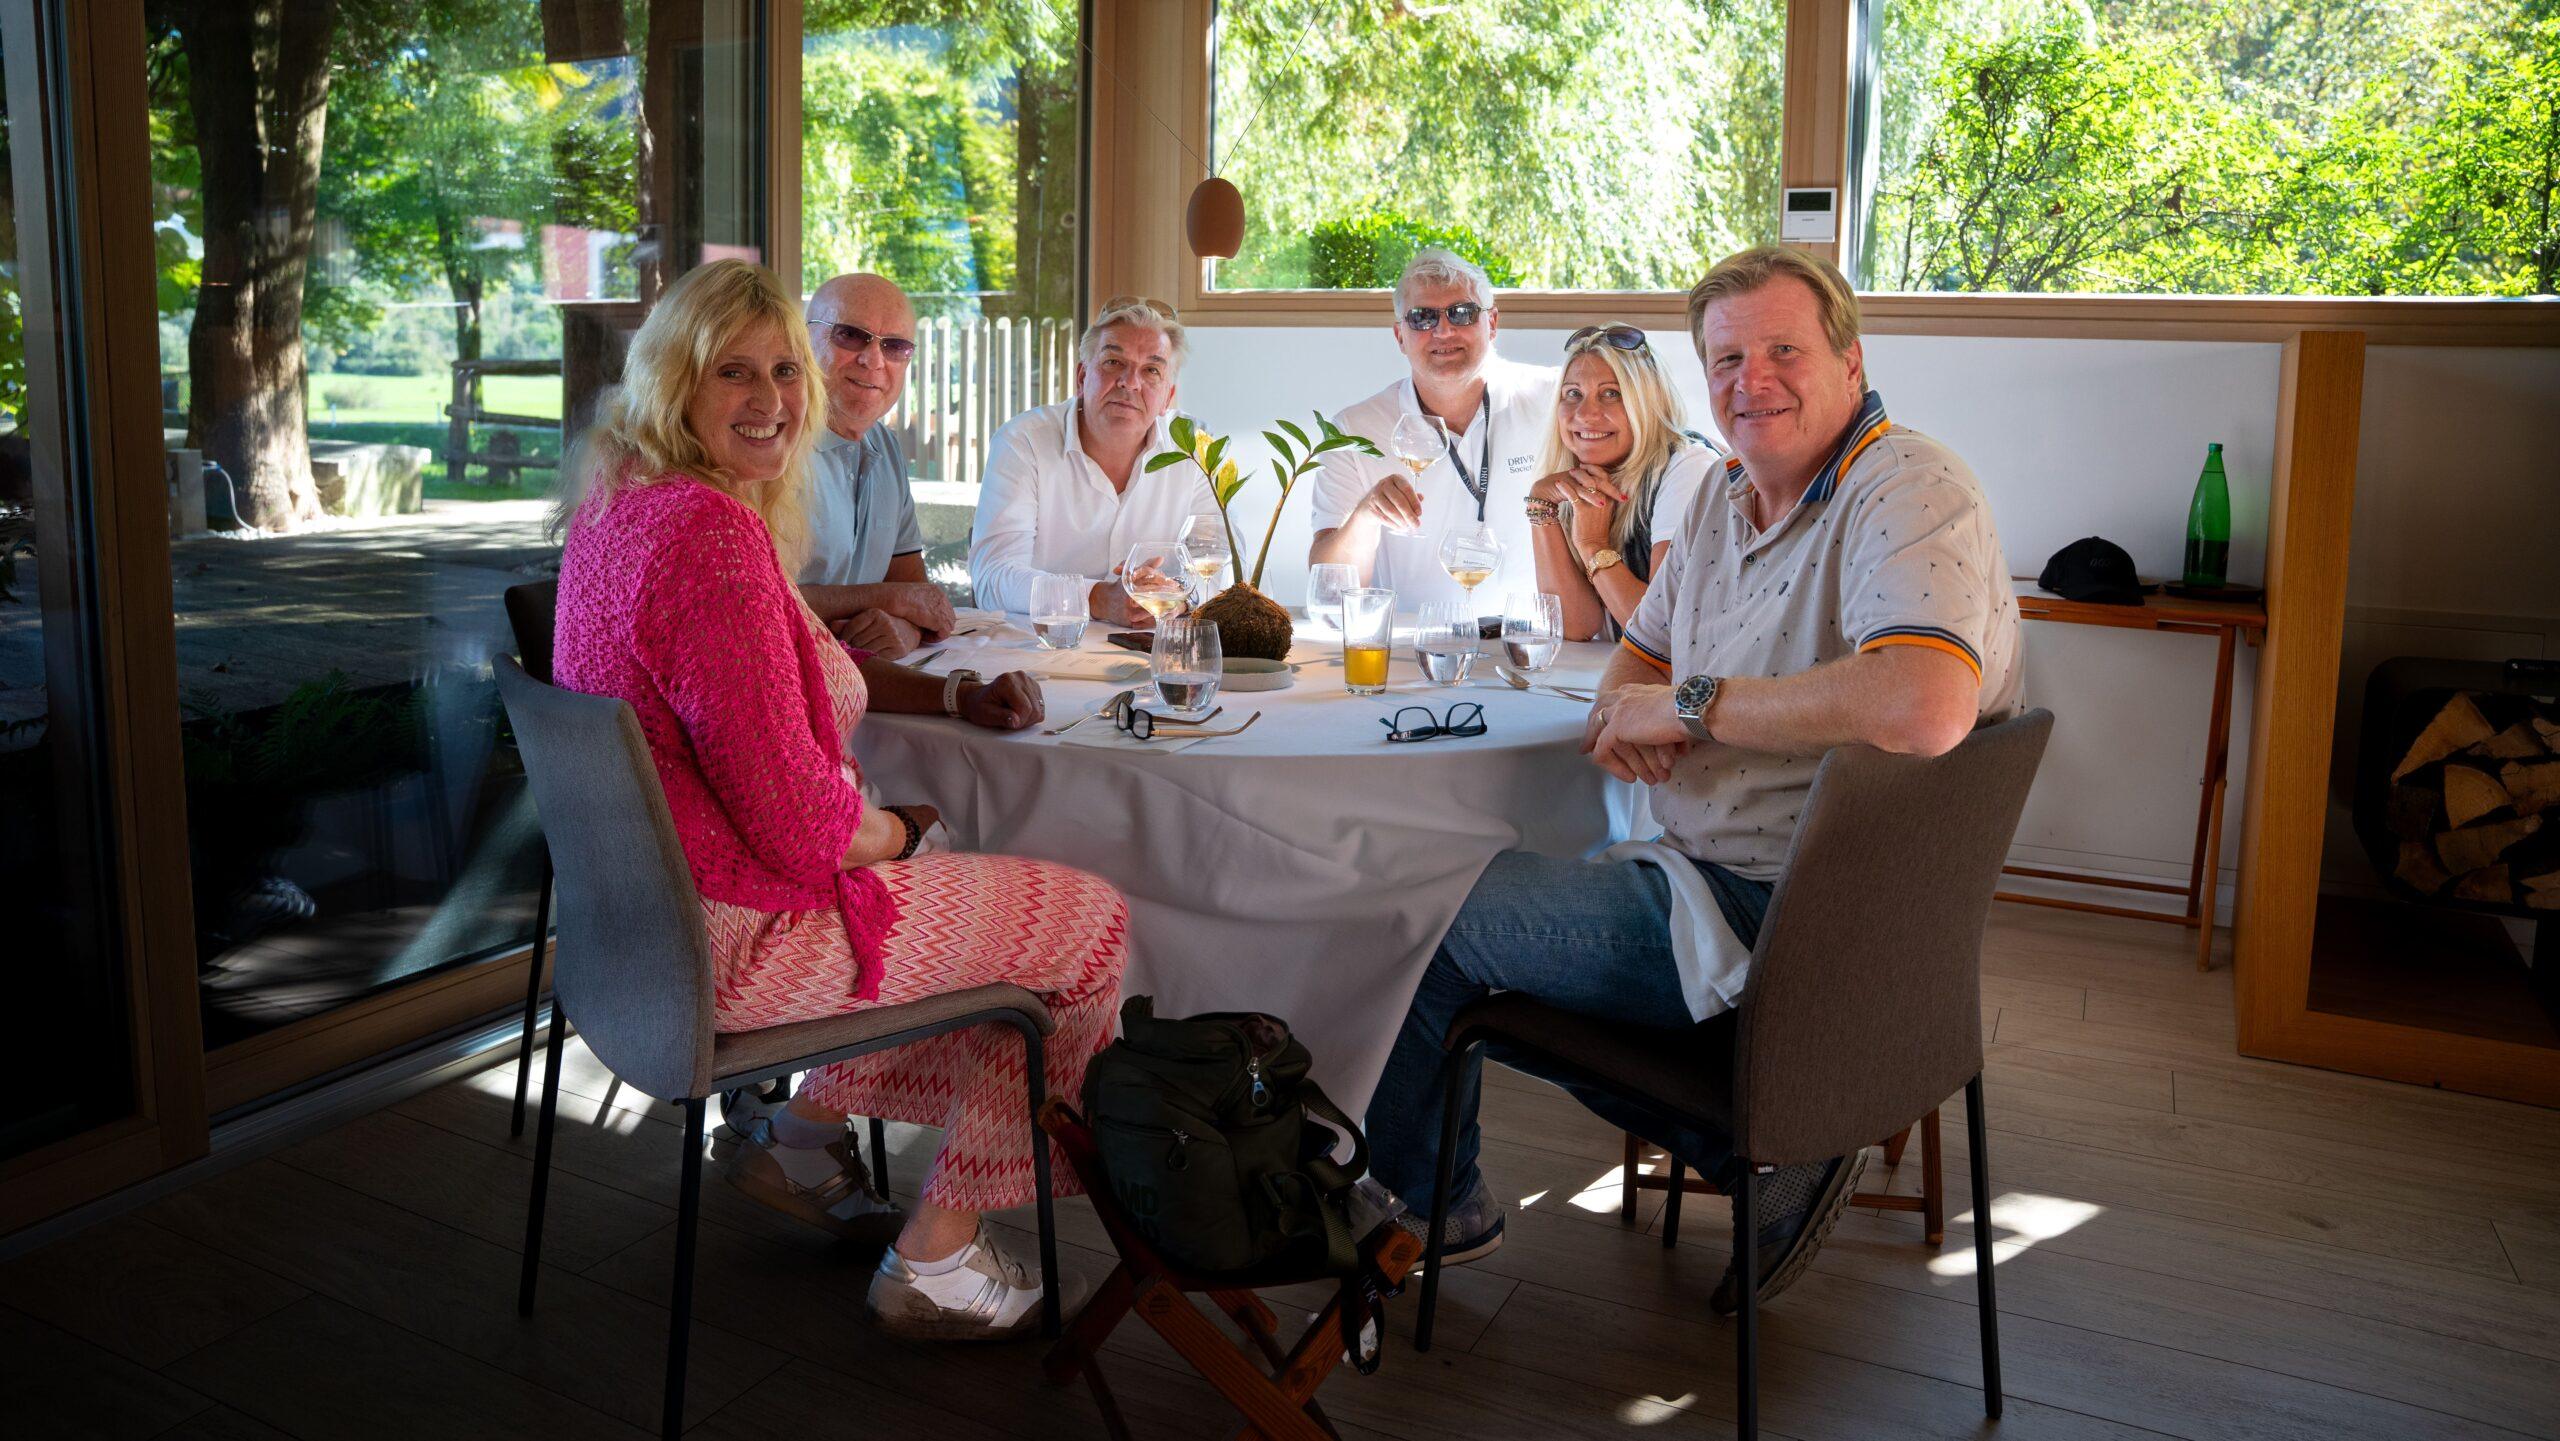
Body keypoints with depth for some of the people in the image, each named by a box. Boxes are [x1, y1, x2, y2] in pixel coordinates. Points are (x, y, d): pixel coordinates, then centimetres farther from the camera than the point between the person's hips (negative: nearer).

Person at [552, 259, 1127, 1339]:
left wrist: (951, 697, 9)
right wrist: (901, 831, -6)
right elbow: (795, 819, -28)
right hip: (731, 938, -11)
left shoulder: (626, 501, 7)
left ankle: (812, 1137, 34)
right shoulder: (713, 537, -27)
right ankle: (936, 1259, 14)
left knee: (971, 880, 31)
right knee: (1088, 922, 4)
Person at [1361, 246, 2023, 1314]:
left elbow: (1923, 709, -38)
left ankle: (1426, 1204, 25)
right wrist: (1622, 712, -8)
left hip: (1779, 918, -10)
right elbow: (1639, 658, 20)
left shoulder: (1908, 493, -19)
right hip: (1712, 875, 10)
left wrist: (1689, 706, -25)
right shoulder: (1727, 496, 10)